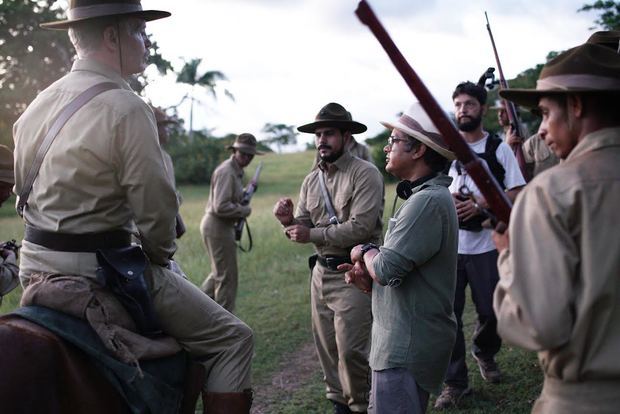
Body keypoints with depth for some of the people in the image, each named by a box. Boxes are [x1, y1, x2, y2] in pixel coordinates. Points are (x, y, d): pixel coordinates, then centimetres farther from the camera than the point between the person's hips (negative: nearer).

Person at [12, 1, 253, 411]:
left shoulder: (37, 105, 7)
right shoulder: (126, 108, -17)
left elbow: (24, 189, 14)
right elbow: (157, 207, -16)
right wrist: (160, 255, 2)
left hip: (35, 264, 9)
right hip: (99, 269, -8)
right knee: (234, 338, 0)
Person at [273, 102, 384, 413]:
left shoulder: (365, 174, -12)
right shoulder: (311, 181, 11)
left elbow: (360, 227, -21)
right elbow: (303, 229, 12)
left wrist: (313, 234, -18)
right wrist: (289, 220, -10)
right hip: (321, 271, 7)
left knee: (351, 349, -6)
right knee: (326, 346, 14)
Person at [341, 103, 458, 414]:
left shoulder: (428, 201, -22)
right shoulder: (423, 196, 13)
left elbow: (386, 268, -25)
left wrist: (364, 252, -4)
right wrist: (369, 278, 3)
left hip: (407, 346, -10)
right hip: (404, 339, 10)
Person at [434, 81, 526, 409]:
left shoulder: (499, 149, 2)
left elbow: (516, 194, -3)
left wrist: (479, 205, -17)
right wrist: (449, 199, -11)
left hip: (486, 244, -1)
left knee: (491, 311, 8)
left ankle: (485, 353, 39)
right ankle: (455, 382, 9)